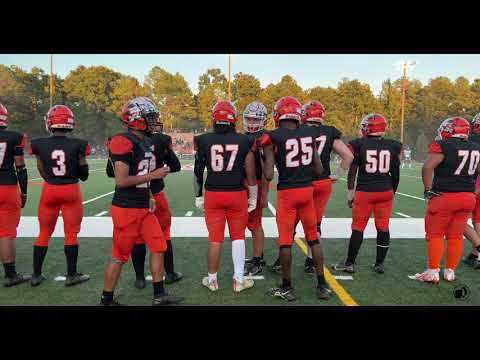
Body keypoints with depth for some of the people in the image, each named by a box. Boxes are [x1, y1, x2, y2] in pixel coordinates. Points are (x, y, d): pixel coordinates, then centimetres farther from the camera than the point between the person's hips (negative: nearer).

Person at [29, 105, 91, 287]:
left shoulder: (39, 145, -6)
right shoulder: (77, 145, -12)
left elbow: (43, 173, 3)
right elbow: (84, 174, -3)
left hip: (49, 190, 2)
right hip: (71, 190, -2)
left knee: (44, 233, 15)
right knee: (71, 234, 8)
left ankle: (36, 275, 25)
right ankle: (71, 275, 16)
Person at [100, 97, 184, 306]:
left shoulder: (145, 142, 11)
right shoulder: (123, 142, -18)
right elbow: (121, 181, -22)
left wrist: (150, 198, 9)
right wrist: (153, 175, -17)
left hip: (144, 208, 9)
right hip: (127, 209, -9)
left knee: (158, 247, 10)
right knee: (119, 256, 4)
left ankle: (159, 296, 22)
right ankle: (106, 300, 24)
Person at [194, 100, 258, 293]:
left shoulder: (203, 140, -1)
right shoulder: (244, 141, -3)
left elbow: (198, 172, 3)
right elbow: (250, 174, 0)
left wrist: (198, 196, 14)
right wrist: (253, 197, 12)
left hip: (213, 194, 1)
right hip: (237, 194, 0)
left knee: (215, 238, 11)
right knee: (238, 236, 13)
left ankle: (212, 279, 24)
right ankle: (239, 280, 19)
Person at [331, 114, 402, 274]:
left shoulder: (359, 145, -6)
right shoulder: (392, 146, 2)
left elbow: (352, 171, -4)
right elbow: (395, 174, 8)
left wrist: (350, 192, 5)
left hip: (364, 192, -2)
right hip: (385, 192, 3)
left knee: (358, 228, 5)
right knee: (383, 228, 11)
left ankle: (349, 264, 13)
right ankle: (380, 264, 20)